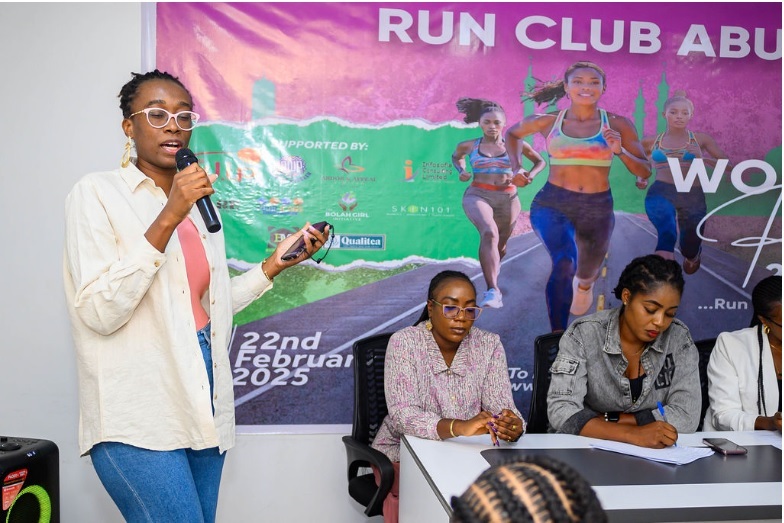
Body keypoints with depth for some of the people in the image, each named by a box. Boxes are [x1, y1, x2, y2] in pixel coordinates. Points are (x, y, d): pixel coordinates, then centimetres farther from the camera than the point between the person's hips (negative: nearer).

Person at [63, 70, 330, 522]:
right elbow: (100, 313, -16)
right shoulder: (99, 193, -5)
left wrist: (275, 264, 9)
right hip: (138, 416, -6)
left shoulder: (198, 201, 14)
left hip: (204, 402, 7)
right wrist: (168, 218, -20)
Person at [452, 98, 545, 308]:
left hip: (508, 199, 3)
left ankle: (492, 276, 53)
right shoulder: (469, 145, 4)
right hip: (478, 196, -2)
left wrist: (530, 176, -1)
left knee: (501, 244, 17)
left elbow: (540, 161, 17)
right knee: (489, 233, -31)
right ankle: (493, 291, -41)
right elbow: (456, 156, 28)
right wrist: (461, 171, 8)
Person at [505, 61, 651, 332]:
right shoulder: (547, 122, 0)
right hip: (552, 203, -2)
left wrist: (620, 151, -19)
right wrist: (515, 167, 7)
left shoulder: (618, 124, -2)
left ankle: (584, 284, 63)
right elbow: (512, 133, 20)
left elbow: (644, 171, -1)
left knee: (587, 273, 22)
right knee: (565, 262, -31)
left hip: (597, 208, 2)